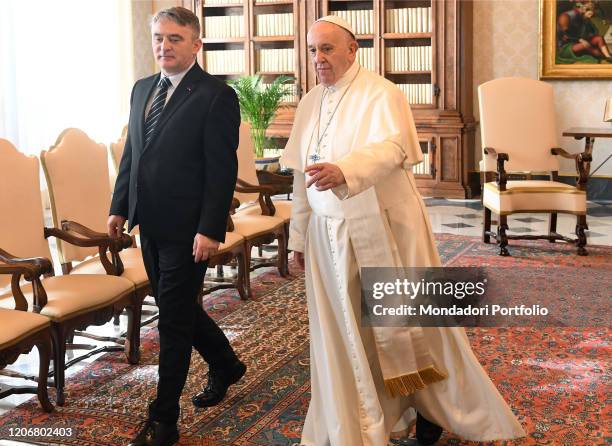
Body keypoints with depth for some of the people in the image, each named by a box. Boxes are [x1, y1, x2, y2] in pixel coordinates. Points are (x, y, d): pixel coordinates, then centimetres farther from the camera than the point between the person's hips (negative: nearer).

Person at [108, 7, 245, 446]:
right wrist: (120, 207, 13)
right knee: (179, 309, 19)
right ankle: (226, 365, 44)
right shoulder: (143, 89, 11)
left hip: (187, 229, -7)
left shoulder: (217, 96, -12)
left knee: (174, 319, 0)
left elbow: (222, 170, -16)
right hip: (150, 224, 8)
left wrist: (210, 229, -20)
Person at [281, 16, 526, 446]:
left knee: (406, 324, 7)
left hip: (385, 230, -5)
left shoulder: (380, 94, -11)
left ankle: (432, 410, 29)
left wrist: (343, 172, -48)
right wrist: (299, 235, 14)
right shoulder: (309, 103, 9)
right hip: (330, 236, 5)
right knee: (344, 334, 9)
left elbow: (392, 149, -30)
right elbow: (301, 174, 13)